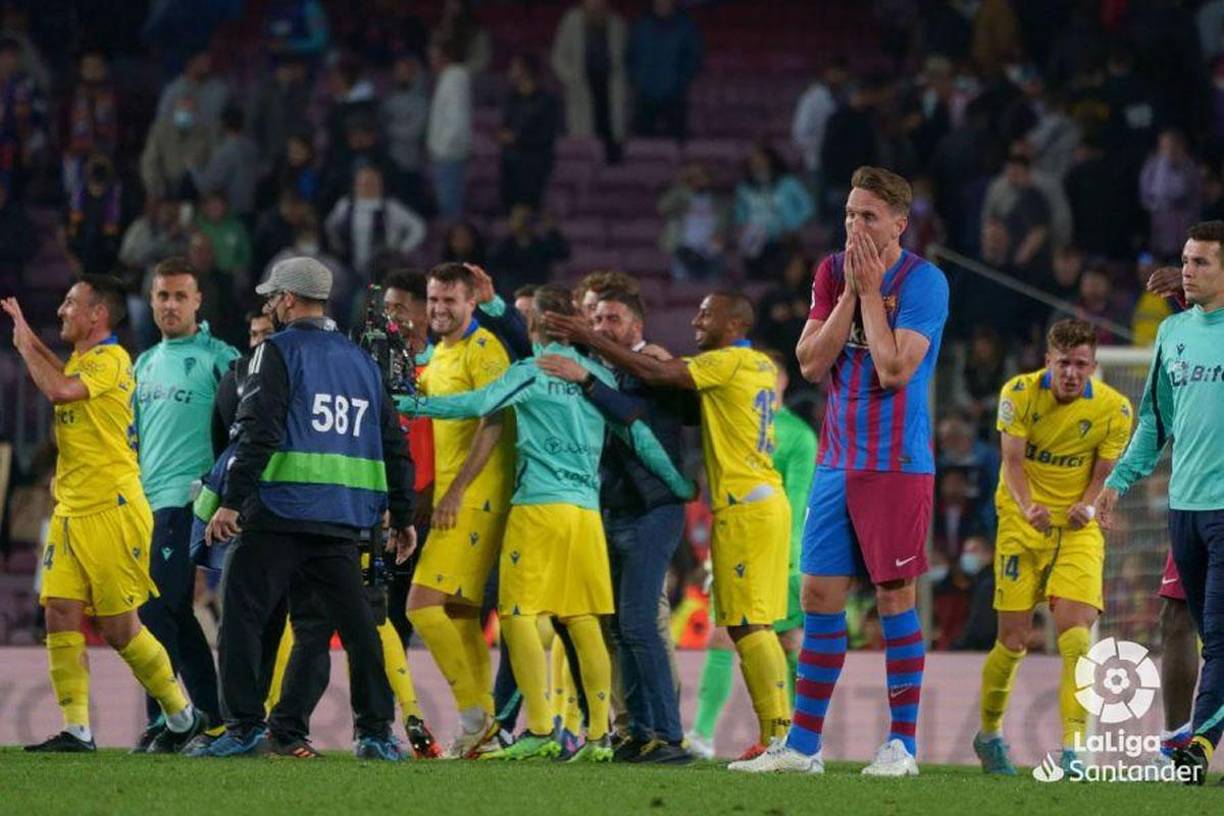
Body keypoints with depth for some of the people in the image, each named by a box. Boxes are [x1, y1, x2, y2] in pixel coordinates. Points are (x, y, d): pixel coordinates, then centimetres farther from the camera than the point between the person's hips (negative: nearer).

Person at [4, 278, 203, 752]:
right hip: (71, 512, 9)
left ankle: (183, 717, 14)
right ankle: (76, 731, -5)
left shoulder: (111, 359, -13)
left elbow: (59, 390, -28)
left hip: (111, 512, -9)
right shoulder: (81, 360, 16)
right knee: (61, 614, -4)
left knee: (119, 628, -3)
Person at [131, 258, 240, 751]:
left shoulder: (217, 358, -3)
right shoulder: (145, 364, 19)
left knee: (156, 609, -15)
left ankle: (164, 719, -15)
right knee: (176, 613, 8)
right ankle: (214, 716, 14)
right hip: (146, 502, 8)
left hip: (185, 501, -8)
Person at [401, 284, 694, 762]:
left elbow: (478, 404, -10)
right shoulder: (597, 375, 14)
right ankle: (599, 735, 4)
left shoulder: (531, 372, -1)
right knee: (582, 622, 7)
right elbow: (638, 433, 16)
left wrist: (411, 405, -2)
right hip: (587, 507, 6)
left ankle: (540, 731, -11)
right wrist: (679, 485, 25)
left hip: (539, 503, -6)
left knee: (518, 614, -4)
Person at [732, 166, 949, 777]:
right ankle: (803, 744, 9)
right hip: (837, 462, 6)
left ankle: (902, 743, 4)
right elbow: (811, 363, 1)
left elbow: (894, 369, -19)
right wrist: (849, 292, -6)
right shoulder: (832, 272, 9)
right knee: (819, 596, 5)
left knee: (894, 596, -3)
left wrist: (871, 292, -14)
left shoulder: (924, 281, -9)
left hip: (896, 464, -6)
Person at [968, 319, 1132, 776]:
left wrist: (1087, 505, -22)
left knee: (1076, 635, -18)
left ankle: (1073, 749, -21)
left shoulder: (1113, 409, -7)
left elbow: (1104, 474, 0)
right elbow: (1012, 462, -10)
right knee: (1013, 641, 0)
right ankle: (989, 734, 24)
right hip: (1022, 526, 0)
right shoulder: (1019, 394, -8)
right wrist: (1028, 507, -29)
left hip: (1078, 530, 0)